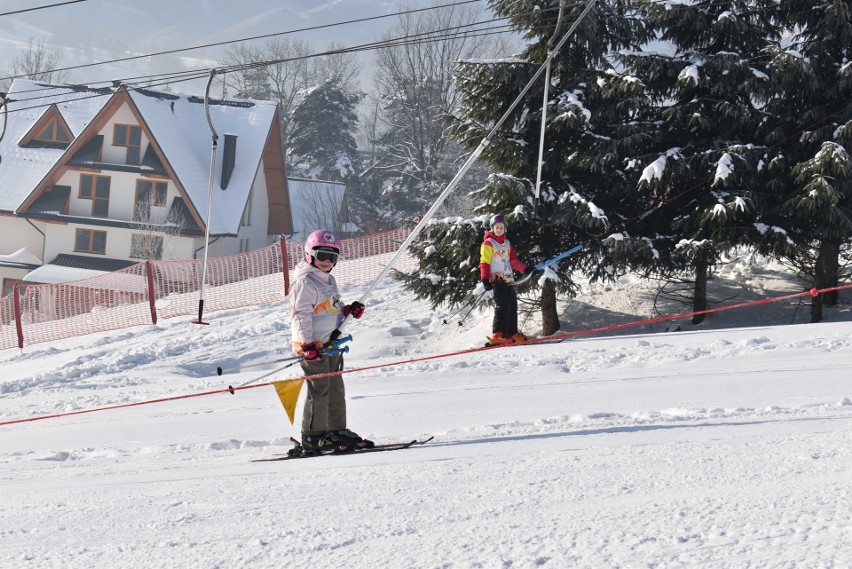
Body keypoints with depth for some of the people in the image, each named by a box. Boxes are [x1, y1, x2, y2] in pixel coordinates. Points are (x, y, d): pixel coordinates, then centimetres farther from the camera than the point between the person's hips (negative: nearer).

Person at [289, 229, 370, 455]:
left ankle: (337, 432, 23)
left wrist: (349, 310, 8)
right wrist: (307, 345, -24)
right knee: (319, 391, -9)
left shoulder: (329, 280, 18)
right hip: (313, 345, -10)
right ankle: (311, 439, -6)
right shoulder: (305, 282, -12)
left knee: (336, 389, 14)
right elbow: (301, 315, -18)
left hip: (331, 344, 10)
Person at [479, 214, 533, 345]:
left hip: (508, 279, 8)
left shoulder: (507, 243, 20)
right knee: (502, 306, -16)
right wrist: (485, 279, -17)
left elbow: (513, 260, 22)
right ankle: (497, 335, -19)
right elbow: (484, 262, -7)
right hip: (496, 279, -8)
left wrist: (525, 268, 8)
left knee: (512, 306, 7)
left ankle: (512, 333, 15)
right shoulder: (488, 243, -2)